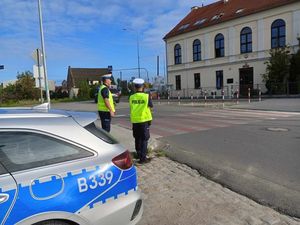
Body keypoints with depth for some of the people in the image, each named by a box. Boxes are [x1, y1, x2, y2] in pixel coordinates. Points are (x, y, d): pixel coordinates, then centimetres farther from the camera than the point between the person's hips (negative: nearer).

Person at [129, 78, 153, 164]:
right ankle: (143, 158, 2)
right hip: (144, 120, -4)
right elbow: (150, 108, -3)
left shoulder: (131, 97, -2)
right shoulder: (146, 96, -11)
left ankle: (139, 154, 34)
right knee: (144, 139, 3)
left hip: (134, 120, 4)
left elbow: (131, 108, 8)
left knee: (137, 139, 19)